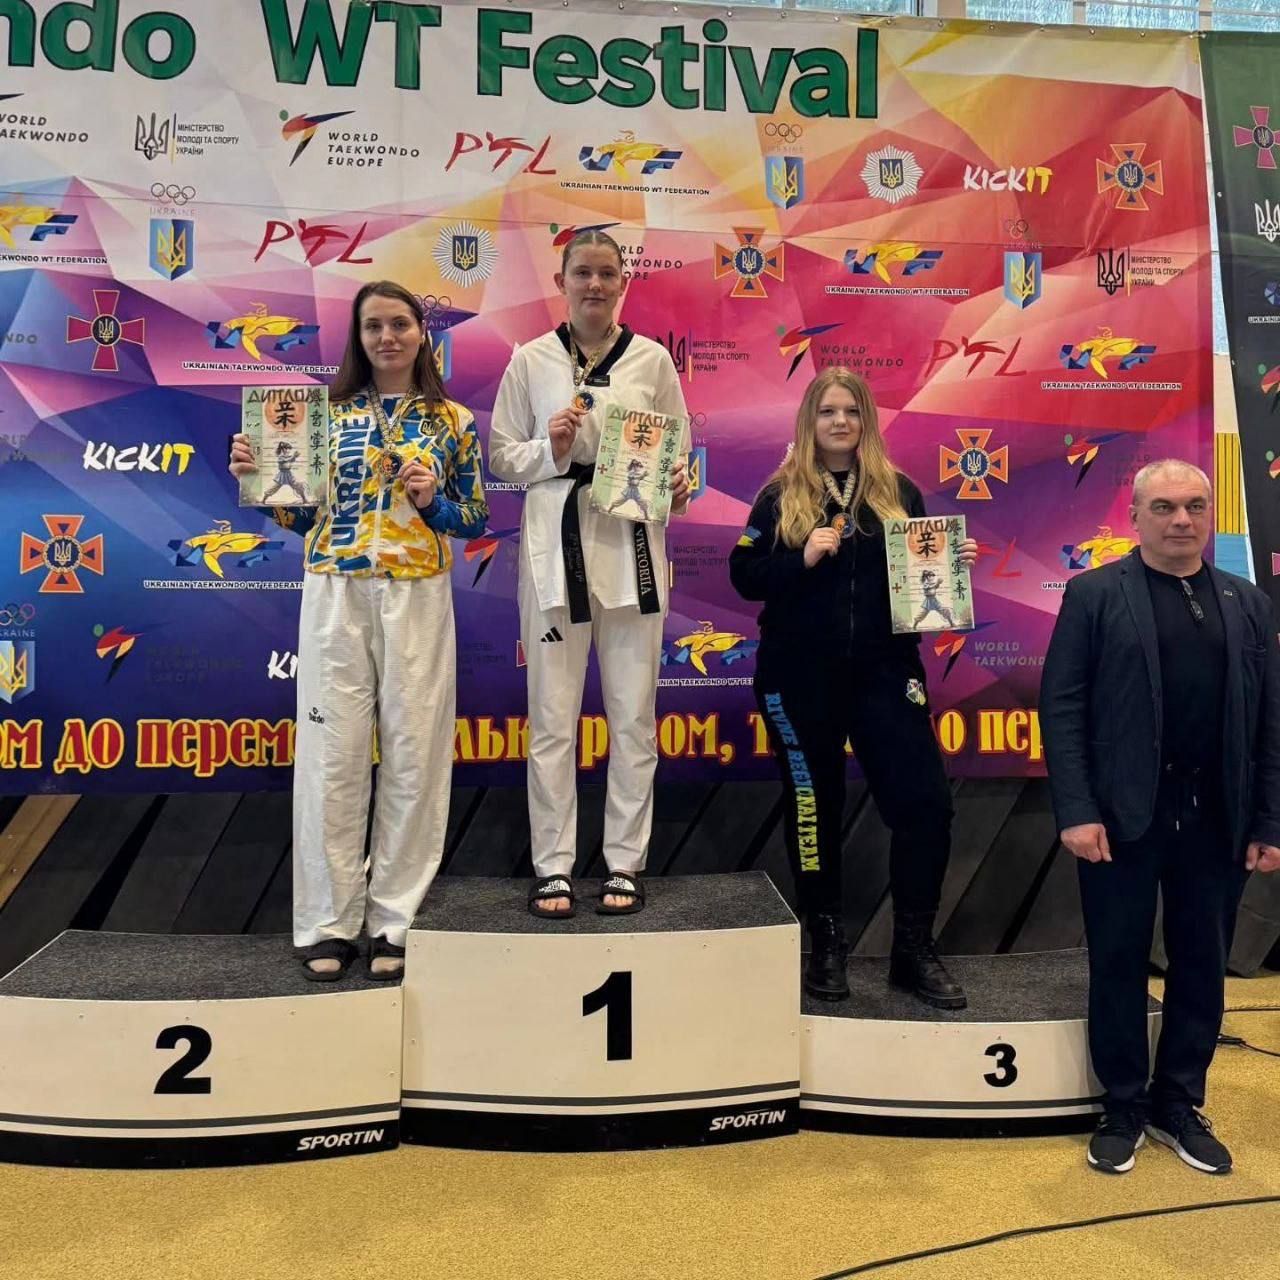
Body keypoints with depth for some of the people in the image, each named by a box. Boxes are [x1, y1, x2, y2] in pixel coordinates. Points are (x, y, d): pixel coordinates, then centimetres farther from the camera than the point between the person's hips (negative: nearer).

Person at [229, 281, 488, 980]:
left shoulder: (452, 420, 8)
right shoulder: (327, 412, 10)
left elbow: (475, 519, 9)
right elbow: (303, 513, 11)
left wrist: (431, 501, -10)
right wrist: (256, 476, -5)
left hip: (417, 599, 0)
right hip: (335, 595, 1)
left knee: (413, 754, 1)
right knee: (331, 754, 0)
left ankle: (395, 920, 14)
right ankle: (328, 921, 13)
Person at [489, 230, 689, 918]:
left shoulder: (651, 358, 8)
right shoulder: (530, 360, 6)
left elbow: (679, 451, 12)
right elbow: (501, 456, 7)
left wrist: (677, 487, -9)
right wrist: (551, 449, -11)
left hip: (631, 543, 1)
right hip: (556, 542, -1)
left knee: (633, 713, 5)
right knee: (553, 715, 3)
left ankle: (624, 862, 18)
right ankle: (552, 865, 15)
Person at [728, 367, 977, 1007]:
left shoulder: (898, 491, 9)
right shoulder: (781, 495, 4)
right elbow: (744, 575, -1)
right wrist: (803, 557, -15)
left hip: (883, 670, 2)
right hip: (801, 675, -1)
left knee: (925, 801, -4)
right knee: (814, 807, 8)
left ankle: (914, 948, 15)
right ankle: (826, 944, 25)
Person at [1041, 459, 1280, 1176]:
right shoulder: (1095, 594, -1)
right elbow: (1062, 707, -7)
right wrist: (1077, 812, -14)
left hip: (1217, 819, 4)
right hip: (1123, 815, -3)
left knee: (1203, 968, 13)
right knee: (1120, 967, 8)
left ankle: (1180, 1105, 32)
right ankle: (1124, 1110, 26)